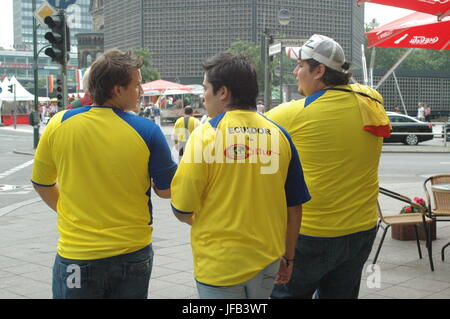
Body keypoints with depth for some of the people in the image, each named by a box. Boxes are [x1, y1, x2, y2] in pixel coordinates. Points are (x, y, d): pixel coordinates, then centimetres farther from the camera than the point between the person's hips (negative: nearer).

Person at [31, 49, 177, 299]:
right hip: (132, 253, 0)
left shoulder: (59, 124, -7)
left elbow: (42, 183, 5)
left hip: (76, 254, 0)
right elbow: (166, 190, -3)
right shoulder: (146, 131, -12)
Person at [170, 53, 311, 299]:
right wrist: (287, 257, 16)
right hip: (267, 261, 4)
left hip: (220, 265, -4)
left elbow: (182, 210, -11)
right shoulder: (278, 135, 0)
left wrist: (193, 219, 12)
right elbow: (294, 207, 4)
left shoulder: (206, 134, -12)